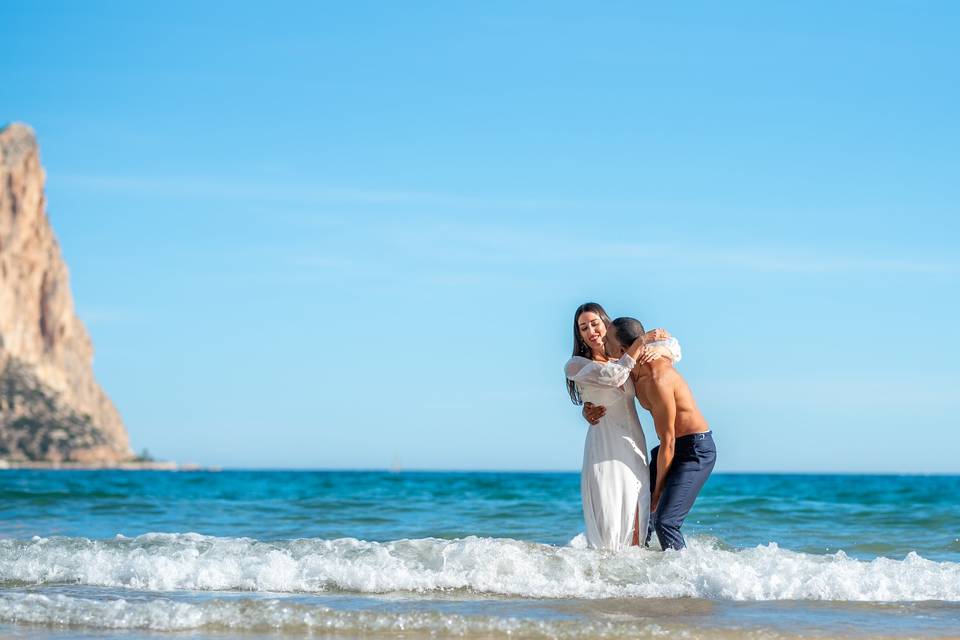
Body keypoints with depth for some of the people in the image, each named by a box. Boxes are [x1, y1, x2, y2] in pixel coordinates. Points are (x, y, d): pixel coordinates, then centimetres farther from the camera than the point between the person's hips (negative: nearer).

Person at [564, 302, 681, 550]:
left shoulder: (624, 354, 13)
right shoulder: (576, 366, -3)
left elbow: (673, 347, 16)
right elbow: (614, 376, -17)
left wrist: (659, 350, -8)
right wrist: (642, 341, -15)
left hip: (634, 445, 5)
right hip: (605, 449, -5)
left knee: (636, 519, 0)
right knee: (607, 522, -9)